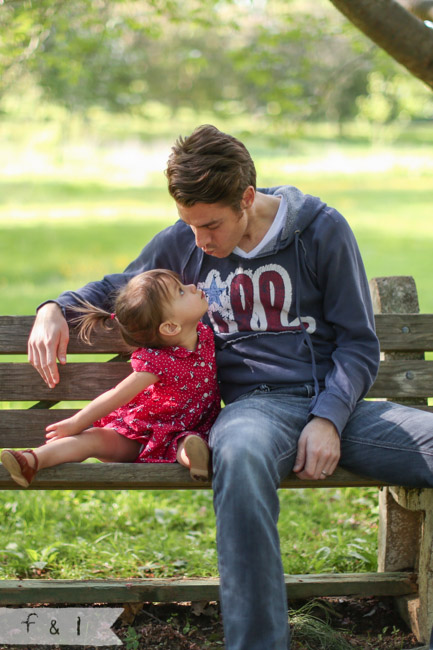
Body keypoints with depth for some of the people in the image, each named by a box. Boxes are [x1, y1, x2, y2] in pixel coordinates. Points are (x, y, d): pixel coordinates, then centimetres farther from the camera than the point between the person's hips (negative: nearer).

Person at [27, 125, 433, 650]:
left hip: (336, 400, 1)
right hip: (257, 403, -1)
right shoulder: (181, 244, 10)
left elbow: (358, 344, 5)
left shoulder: (323, 231, 3)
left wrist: (329, 419, -11)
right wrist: (55, 309, 9)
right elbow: (117, 287, 29)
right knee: (240, 455, -42)